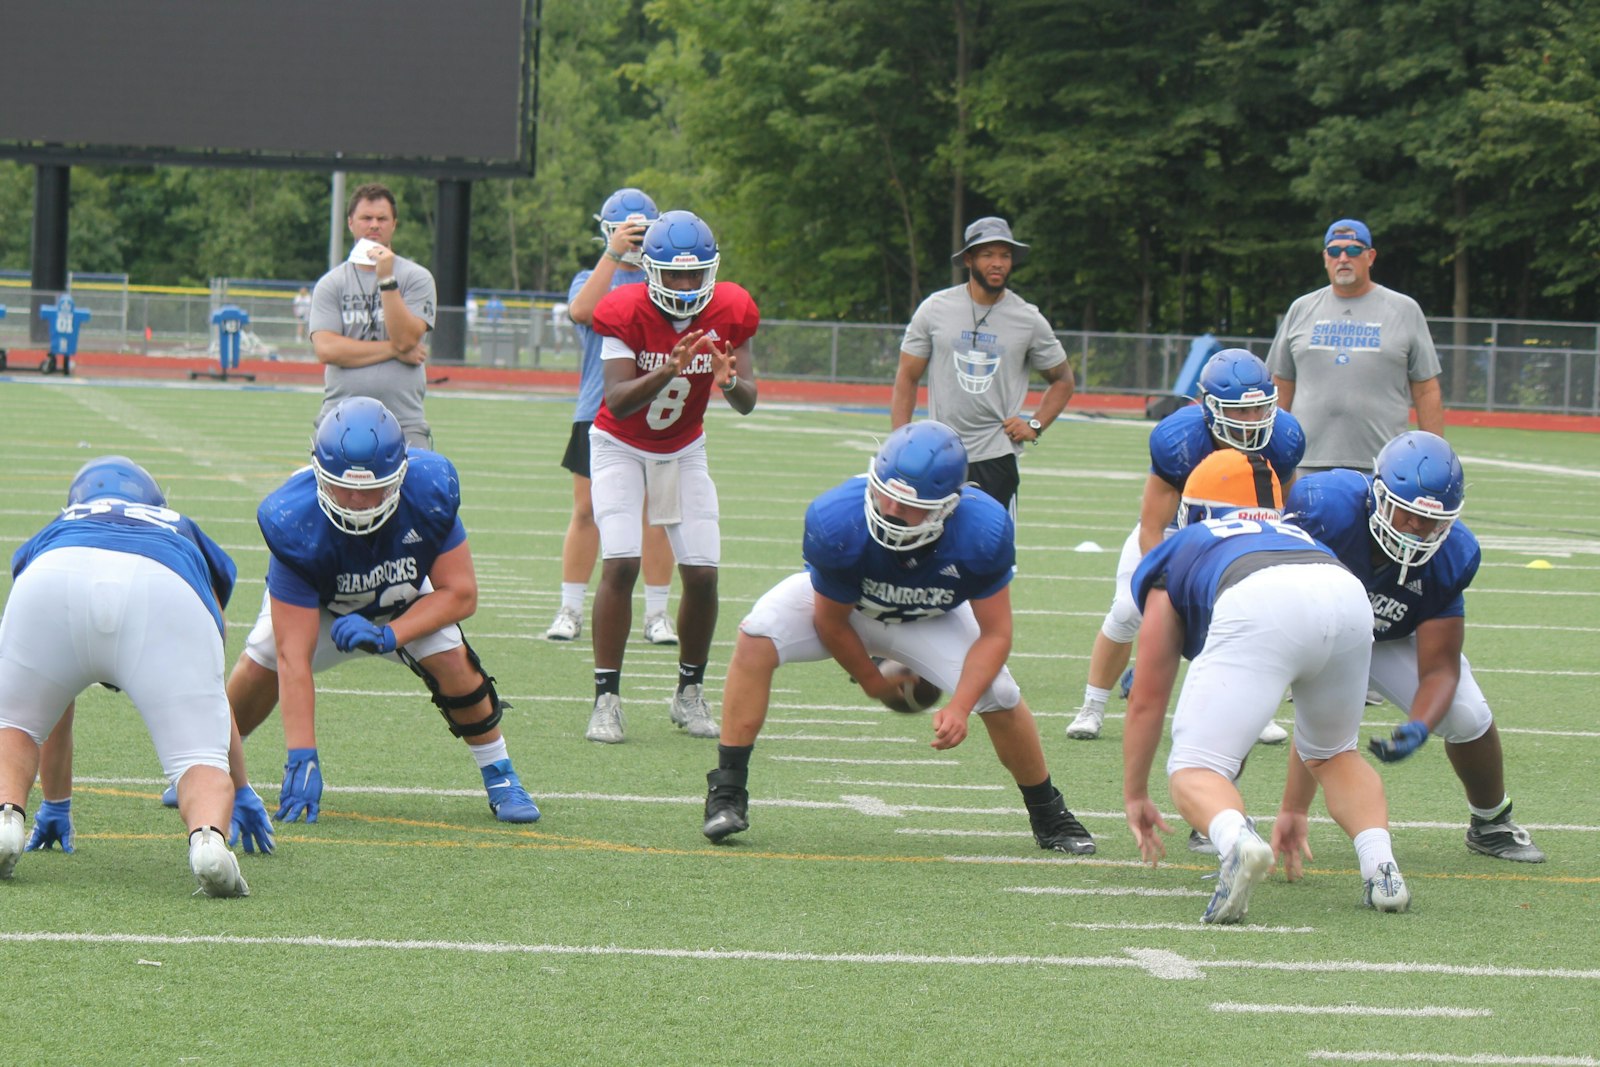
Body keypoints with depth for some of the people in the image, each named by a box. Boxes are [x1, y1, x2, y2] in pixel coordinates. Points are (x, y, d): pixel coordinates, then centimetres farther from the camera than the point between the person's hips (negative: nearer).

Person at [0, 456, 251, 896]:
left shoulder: (49, 537, 45)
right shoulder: (186, 536, 45)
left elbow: (53, 700, 50)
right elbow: (212, 699, 50)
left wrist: (57, 804, 59)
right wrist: (242, 795, 60)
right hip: (166, 596, -1)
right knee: (201, 761, 3)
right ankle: (208, 835, -28)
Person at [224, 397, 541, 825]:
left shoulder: (428, 492, -36)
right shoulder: (298, 523, -41)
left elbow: (460, 592, -24)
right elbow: (293, 656, -40)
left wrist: (388, 636, -38)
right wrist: (301, 758, -44)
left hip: (404, 602, 1)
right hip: (315, 603, -1)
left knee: (452, 661, -22)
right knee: (262, 665, -21)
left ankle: (500, 778, 0)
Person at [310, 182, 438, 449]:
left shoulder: (417, 278, 7)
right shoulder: (330, 284, 10)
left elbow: (405, 339, -8)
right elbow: (326, 349, -5)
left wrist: (386, 279, -13)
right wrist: (393, 350, -6)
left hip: (404, 425, -1)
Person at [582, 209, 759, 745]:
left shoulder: (730, 313, -14)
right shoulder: (626, 313, -24)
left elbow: (748, 403, -15)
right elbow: (617, 401, -32)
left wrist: (730, 381, -38)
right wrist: (668, 371, -48)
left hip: (684, 450, 3)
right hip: (620, 446, -3)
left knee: (702, 574, -5)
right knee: (621, 564, -19)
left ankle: (690, 694, 15)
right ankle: (607, 699, -13)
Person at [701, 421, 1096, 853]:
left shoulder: (984, 533, -36)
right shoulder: (837, 522, -40)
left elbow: (995, 634, -21)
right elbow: (831, 621, -19)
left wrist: (959, 708, -32)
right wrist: (871, 680, -6)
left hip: (929, 619, 1)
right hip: (838, 602, -1)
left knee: (999, 698, -14)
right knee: (756, 639, -29)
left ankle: (1050, 817, 14)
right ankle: (728, 794, -20)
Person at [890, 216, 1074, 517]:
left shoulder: (1028, 320, 1)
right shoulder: (935, 309, 1)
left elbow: (1062, 380, 15)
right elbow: (907, 379, 5)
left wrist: (1035, 426, -1)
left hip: (995, 456, -1)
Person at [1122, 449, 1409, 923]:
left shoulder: (1179, 553, 36)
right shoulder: (1301, 538, 45)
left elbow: (1148, 698, 38)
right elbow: (1317, 722, 49)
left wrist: (1135, 795, 51)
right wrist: (1295, 810, 58)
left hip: (1257, 612, -4)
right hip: (1348, 598, 4)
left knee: (1195, 770, 2)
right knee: (1334, 755, 30)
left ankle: (1237, 842, -30)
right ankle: (1380, 865, 7)